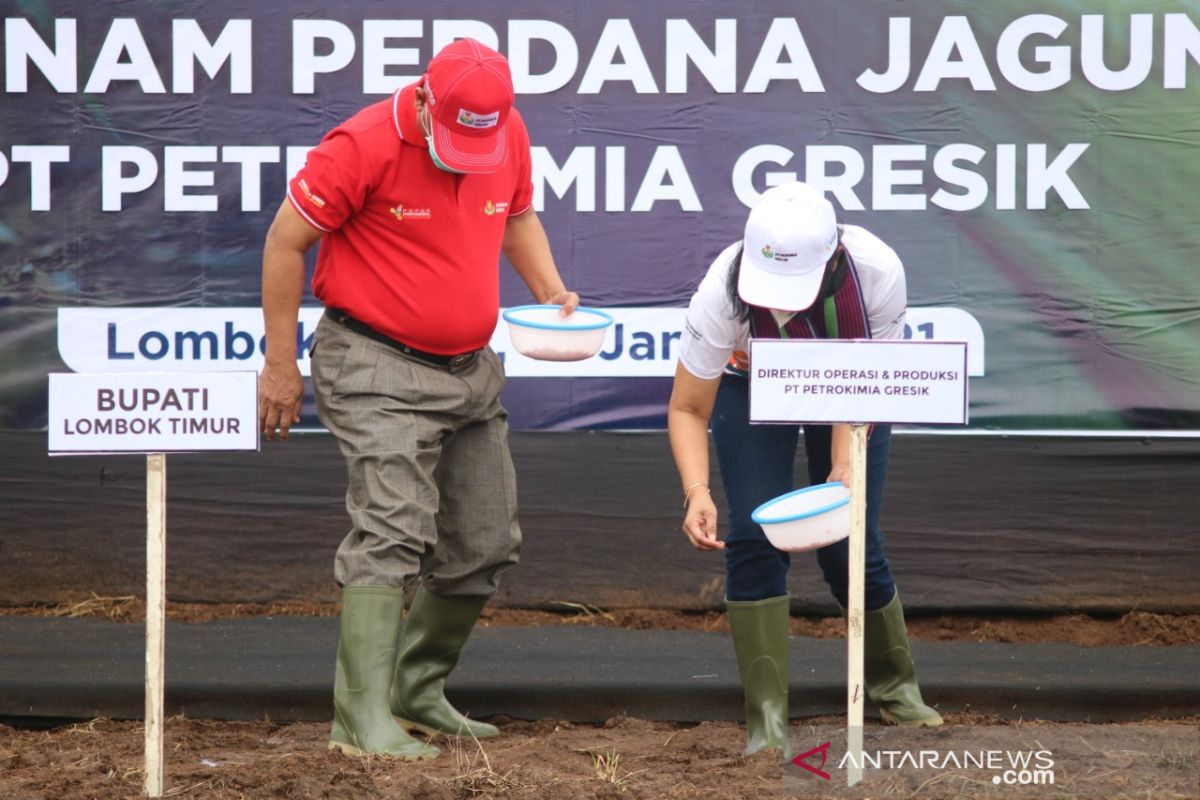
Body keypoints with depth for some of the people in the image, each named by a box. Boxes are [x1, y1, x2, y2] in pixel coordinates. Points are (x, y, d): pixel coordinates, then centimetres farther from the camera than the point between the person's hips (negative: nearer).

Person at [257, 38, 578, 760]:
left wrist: (551, 291, 1)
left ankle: (419, 694, 27)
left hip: (471, 371, 7)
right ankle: (364, 720, -23)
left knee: (486, 545, 11)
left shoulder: (510, 137, 0)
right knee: (393, 529, -21)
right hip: (379, 369, -7)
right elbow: (285, 242, -12)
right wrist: (281, 365, -10)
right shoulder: (365, 146, -19)